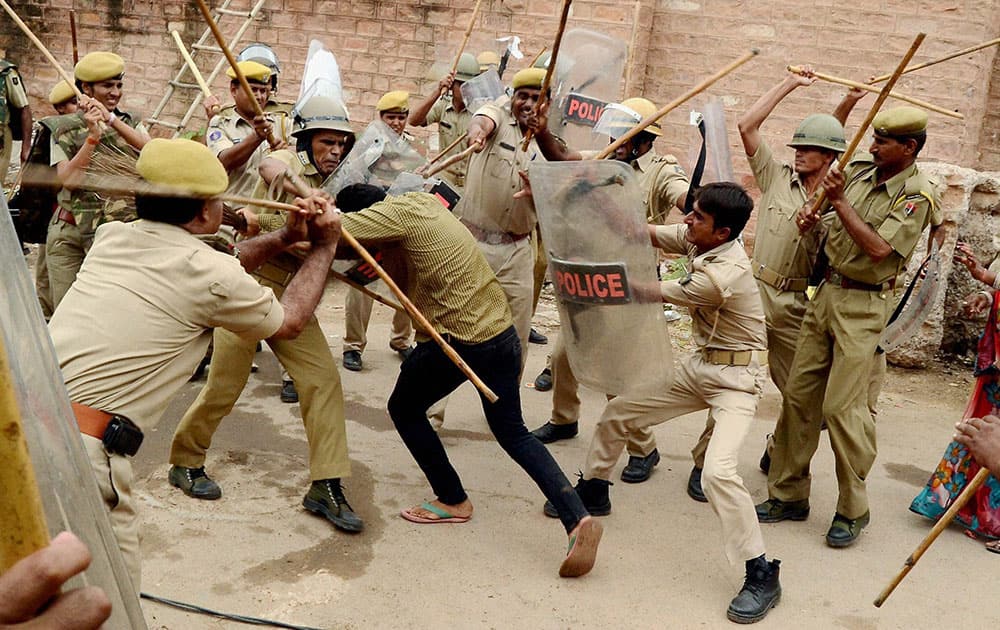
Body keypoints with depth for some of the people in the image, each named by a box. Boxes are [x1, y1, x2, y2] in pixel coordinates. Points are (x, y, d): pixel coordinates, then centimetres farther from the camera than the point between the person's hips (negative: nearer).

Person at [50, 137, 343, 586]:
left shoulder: (111, 237, 13)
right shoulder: (210, 275, -6)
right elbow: (289, 321, 15)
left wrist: (285, 238, 30)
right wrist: (323, 248, 27)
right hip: (79, 450, -7)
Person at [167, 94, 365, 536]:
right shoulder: (288, 161, -5)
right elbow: (272, 168, -29)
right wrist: (304, 190, -51)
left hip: (293, 297, 6)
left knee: (324, 380, -6)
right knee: (224, 384, 1)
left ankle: (326, 487, -1)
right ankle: (185, 463, 25)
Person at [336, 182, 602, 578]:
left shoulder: (398, 212, -13)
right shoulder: (423, 202, 13)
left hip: (457, 340, -8)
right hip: (501, 331, 9)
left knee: (404, 409, 17)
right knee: (512, 431, 16)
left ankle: (453, 501, 27)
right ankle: (577, 519, 3)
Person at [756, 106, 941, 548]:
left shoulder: (917, 195, -11)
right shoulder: (859, 171, 8)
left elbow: (878, 248, -21)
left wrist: (840, 202, -15)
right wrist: (813, 213, 5)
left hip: (864, 305, -7)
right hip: (827, 291, 7)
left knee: (842, 405, -9)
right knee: (798, 394, 7)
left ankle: (853, 509, 7)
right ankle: (788, 495, 17)